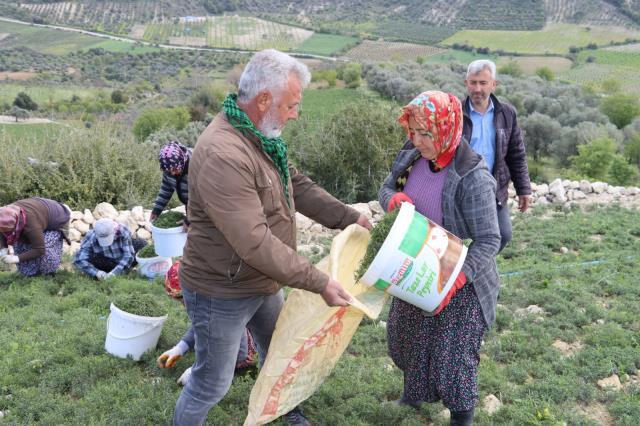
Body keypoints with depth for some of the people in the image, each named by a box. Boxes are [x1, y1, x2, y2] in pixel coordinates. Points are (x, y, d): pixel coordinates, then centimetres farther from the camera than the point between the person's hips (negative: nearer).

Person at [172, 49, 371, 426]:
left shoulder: (263, 136, -1)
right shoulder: (223, 155, -33)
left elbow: (299, 185, 7)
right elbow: (256, 244, -34)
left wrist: (349, 217, -3)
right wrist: (319, 283, -28)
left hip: (263, 283, 9)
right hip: (222, 292, -9)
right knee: (213, 382, 10)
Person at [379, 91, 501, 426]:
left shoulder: (472, 178, -27)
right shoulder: (412, 155, -9)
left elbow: (488, 241, -24)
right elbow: (385, 188, 6)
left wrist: (456, 277, -37)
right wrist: (392, 197, -18)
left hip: (460, 279, -7)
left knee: (454, 351, 7)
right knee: (407, 336, 24)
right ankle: (417, 392, 53)